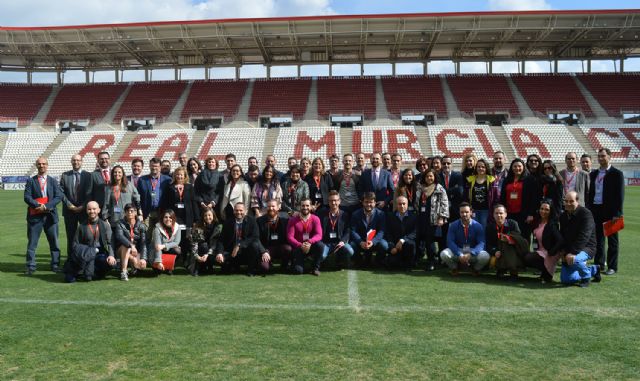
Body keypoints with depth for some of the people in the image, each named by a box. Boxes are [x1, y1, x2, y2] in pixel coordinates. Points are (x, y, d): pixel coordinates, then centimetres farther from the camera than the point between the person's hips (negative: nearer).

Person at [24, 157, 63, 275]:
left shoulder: (53, 181, 9)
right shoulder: (31, 181, 6)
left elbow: (58, 197, -2)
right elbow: (27, 197, -3)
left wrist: (46, 206, -14)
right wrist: (38, 205, -17)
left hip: (50, 215, 1)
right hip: (35, 215, -1)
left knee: (54, 242, 4)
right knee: (32, 242, 2)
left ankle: (55, 265, 11)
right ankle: (30, 267, 9)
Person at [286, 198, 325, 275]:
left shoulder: (315, 219, -3)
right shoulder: (293, 220, -5)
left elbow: (319, 235, -14)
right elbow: (290, 237, -11)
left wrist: (309, 242, -33)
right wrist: (300, 245, -27)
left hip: (311, 246, 2)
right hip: (298, 248, -1)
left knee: (320, 245, -32)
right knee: (298, 271, -21)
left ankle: (316, 268, -9)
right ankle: (296, 262, 18)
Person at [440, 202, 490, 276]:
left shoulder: (477, 226, -7)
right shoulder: (453, 225, -6)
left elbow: (481, 243, -15)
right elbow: (450, 242, -13)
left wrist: (470, 254, -32)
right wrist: (459, 255, -28)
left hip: (473, 251, 0)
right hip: (457, 251, 0)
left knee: (485, 256, -31)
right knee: (444, 254, -28)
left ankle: (476, 268, 5)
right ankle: (455, 267, 6)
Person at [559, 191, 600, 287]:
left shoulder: (585, 214, -17)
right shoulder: (563, 216, 7)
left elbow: (583, 236, -26)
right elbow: (562, 236, 12)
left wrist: (573, 253, -33)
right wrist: (562, 251, -5)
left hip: (586, 248, -7)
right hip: (568, 250, 7)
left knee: (574, 259, -40)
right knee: (565, 279, 6)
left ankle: (586, 277, -6)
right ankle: (593, 270, 28)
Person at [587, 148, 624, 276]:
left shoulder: (617, 174, -5)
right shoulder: (594, 174, 12)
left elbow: (620, 195, -9)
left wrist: (617, 213, -14)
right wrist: (589, 210, 8)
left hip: (610, 211, -5)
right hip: (595, 210, 5)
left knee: (612, 240, 5)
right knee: (598, 239, 11)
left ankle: (612, 267, 12)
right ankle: (599, 264, 21)